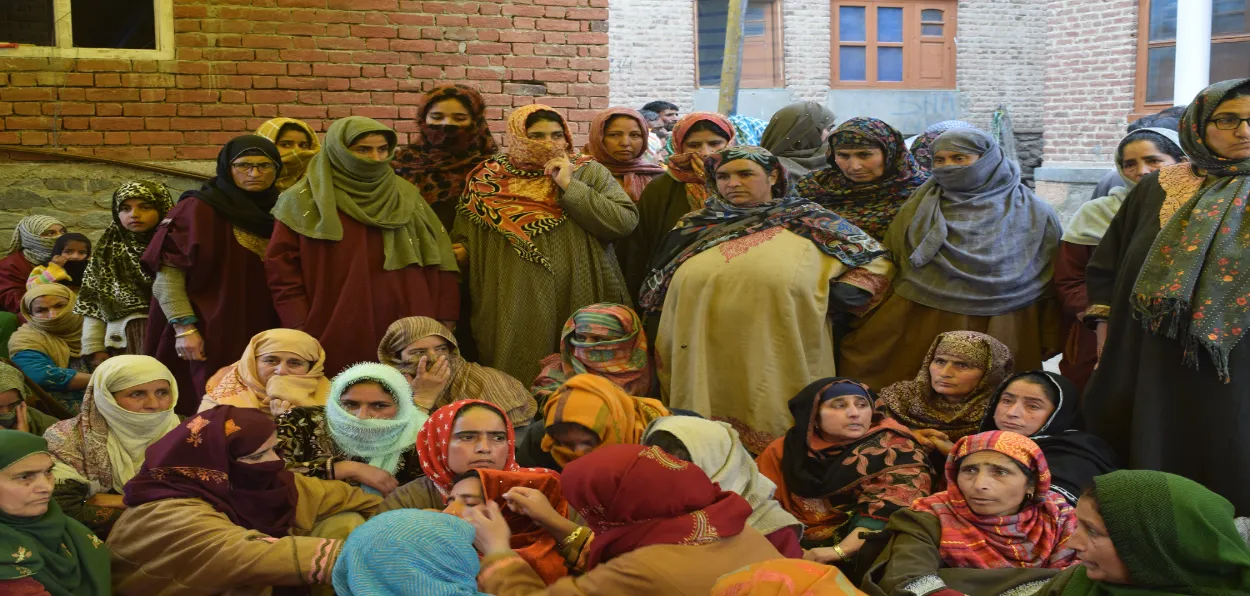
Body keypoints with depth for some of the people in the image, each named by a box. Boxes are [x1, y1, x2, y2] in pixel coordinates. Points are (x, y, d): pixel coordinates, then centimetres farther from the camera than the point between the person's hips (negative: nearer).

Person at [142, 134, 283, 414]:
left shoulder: (275, 213, 12)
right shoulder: (199, 209, -5)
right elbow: (168, 272, -10)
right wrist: (184, 327, -18)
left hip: (261, 333, 5)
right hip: (212, 335, -5)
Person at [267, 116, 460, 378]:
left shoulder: (406, 196, 11)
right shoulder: (304, 202, 2)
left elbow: (438, 260, 9)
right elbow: (282, 269, -1)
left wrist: (445, 320, 3)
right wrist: (300, 330, -8)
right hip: (336, 340, -2)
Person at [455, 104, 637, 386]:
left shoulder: (590, 174, 5)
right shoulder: (488, 181, 7)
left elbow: (625, 222, -10)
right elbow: (464, 244, 14)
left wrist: (570, 186, -10)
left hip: (581, 302, 0)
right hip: (514, 316, 0)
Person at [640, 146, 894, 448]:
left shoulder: (811, 221, 8)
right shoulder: (695, 227, 16)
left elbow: (876, 264, 8)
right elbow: (656, 294, 24)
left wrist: (825, 300, -2)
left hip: (780, 363, -2)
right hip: (706, 366, 2)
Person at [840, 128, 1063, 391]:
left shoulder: (1033, 213, 5)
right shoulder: (919, 208, 9)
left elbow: (1051, 283, 5)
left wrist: (1052, 339, 1)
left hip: (1002, 337, -1)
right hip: (923, 334, 1)